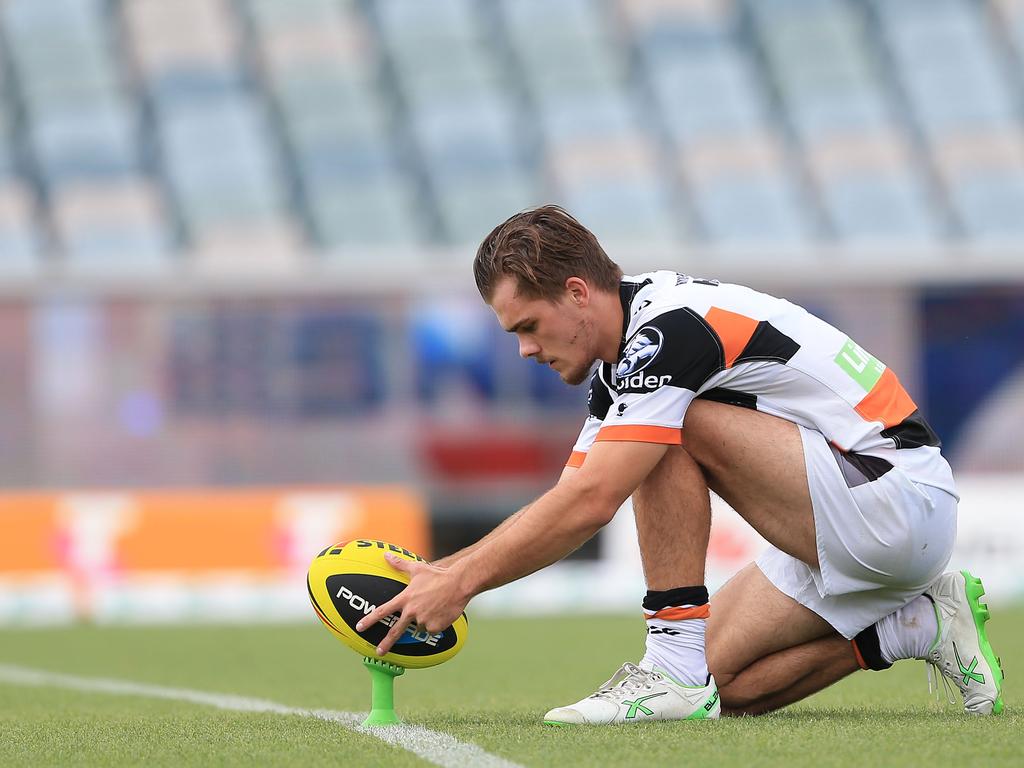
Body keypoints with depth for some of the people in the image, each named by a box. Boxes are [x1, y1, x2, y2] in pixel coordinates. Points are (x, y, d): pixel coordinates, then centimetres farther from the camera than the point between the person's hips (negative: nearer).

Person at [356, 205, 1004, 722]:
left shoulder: (670, 328, -21)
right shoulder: (623, 360, 10)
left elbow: (589, 504, -27)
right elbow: (572, 501, 11)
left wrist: (461, 584, -21)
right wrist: (444, 574, 0)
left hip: (897, 488, -10)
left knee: (674, 428, -20)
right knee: (723, 685, 5)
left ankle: (676, 664, -16)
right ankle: (919, 625, 13)